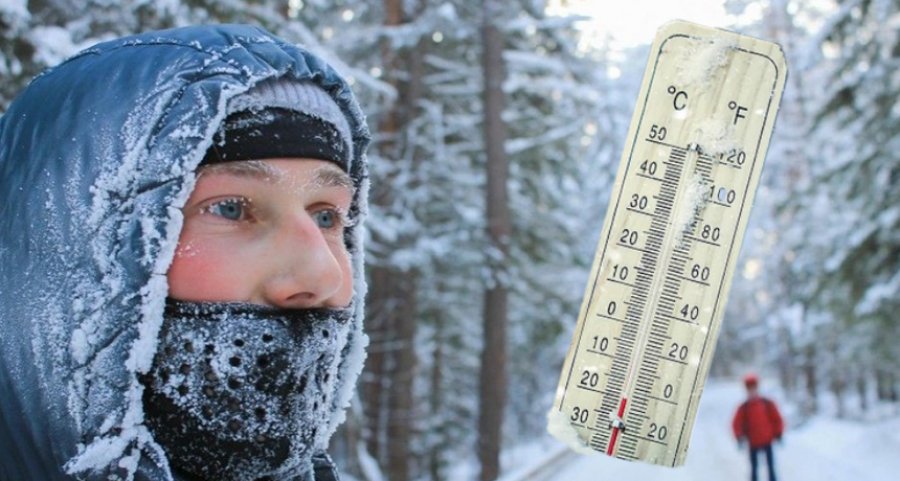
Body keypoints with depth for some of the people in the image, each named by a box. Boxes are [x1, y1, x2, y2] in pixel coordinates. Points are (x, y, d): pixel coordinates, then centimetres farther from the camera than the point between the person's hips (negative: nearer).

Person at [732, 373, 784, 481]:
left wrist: (778, 434, -2)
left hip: (767, 441, 0)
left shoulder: (767, 404, 0)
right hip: (753, 444, 0)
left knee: (771, 467, 2)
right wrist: (740, 437, -14)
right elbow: (736, 424, -2)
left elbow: (777, 419, 5)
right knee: (754, 468, 5)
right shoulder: (743, 408, -1)